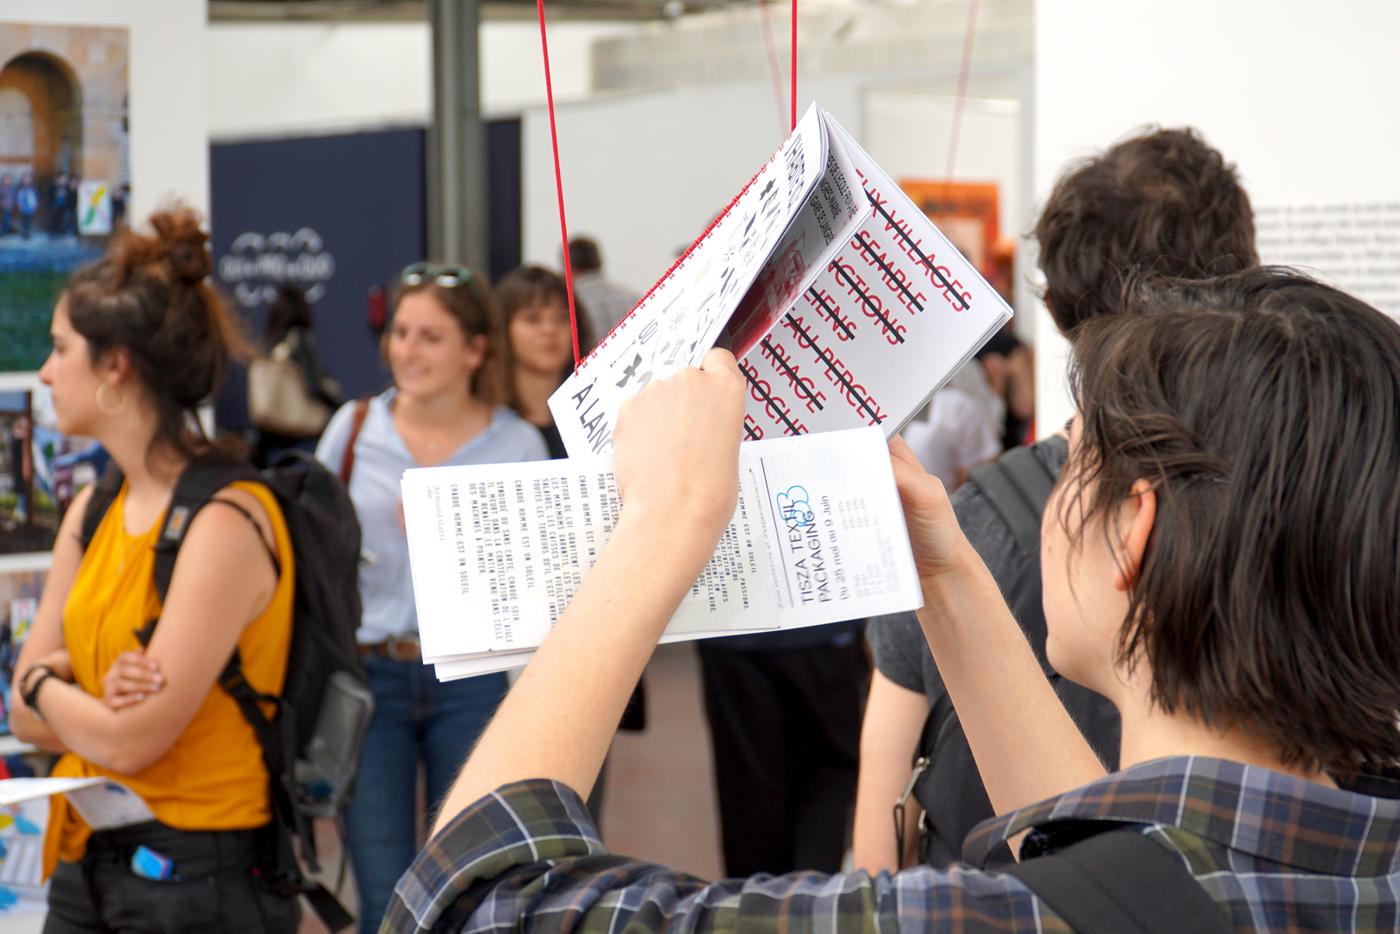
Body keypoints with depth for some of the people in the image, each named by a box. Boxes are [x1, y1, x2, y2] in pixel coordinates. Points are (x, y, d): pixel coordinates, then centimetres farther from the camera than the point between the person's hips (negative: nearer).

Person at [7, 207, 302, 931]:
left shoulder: (226, 523, -18)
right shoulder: (93, 511, 8)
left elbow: (129, 740, -20)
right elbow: (28, 716, 7)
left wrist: (47, 683, -1)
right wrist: (97, 700, -14)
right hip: (85, 865, 7)